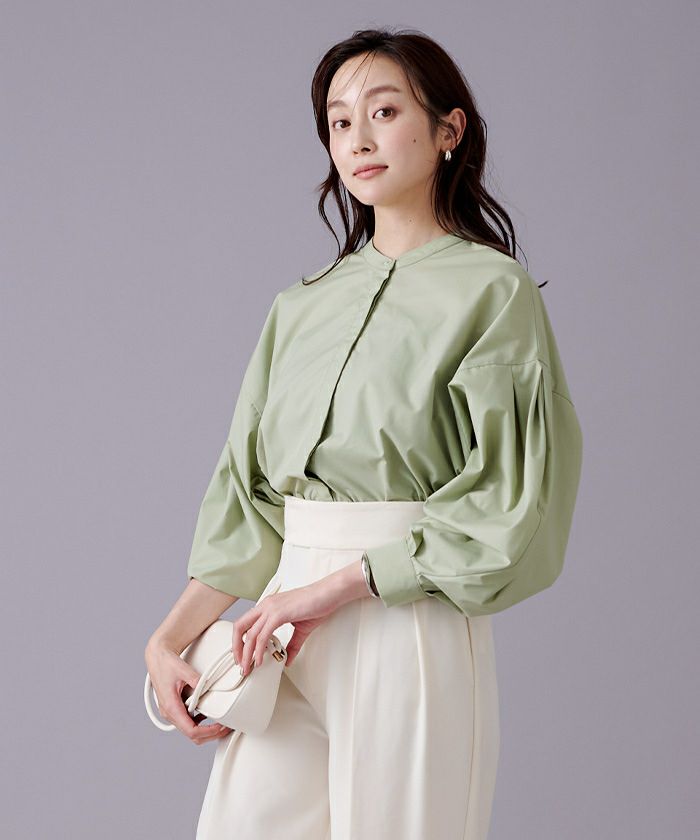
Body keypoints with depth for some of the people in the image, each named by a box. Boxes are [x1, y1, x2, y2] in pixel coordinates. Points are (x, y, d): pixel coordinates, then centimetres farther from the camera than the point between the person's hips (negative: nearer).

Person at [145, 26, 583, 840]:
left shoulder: (490, 291, -3)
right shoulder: (302, 306, 14)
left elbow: (508, 505, -10)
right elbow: (250, 497, 13)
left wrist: (333, 589, -13)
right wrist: (169, 637, 2)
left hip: (410, 627, -5)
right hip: (288, 639, 5)